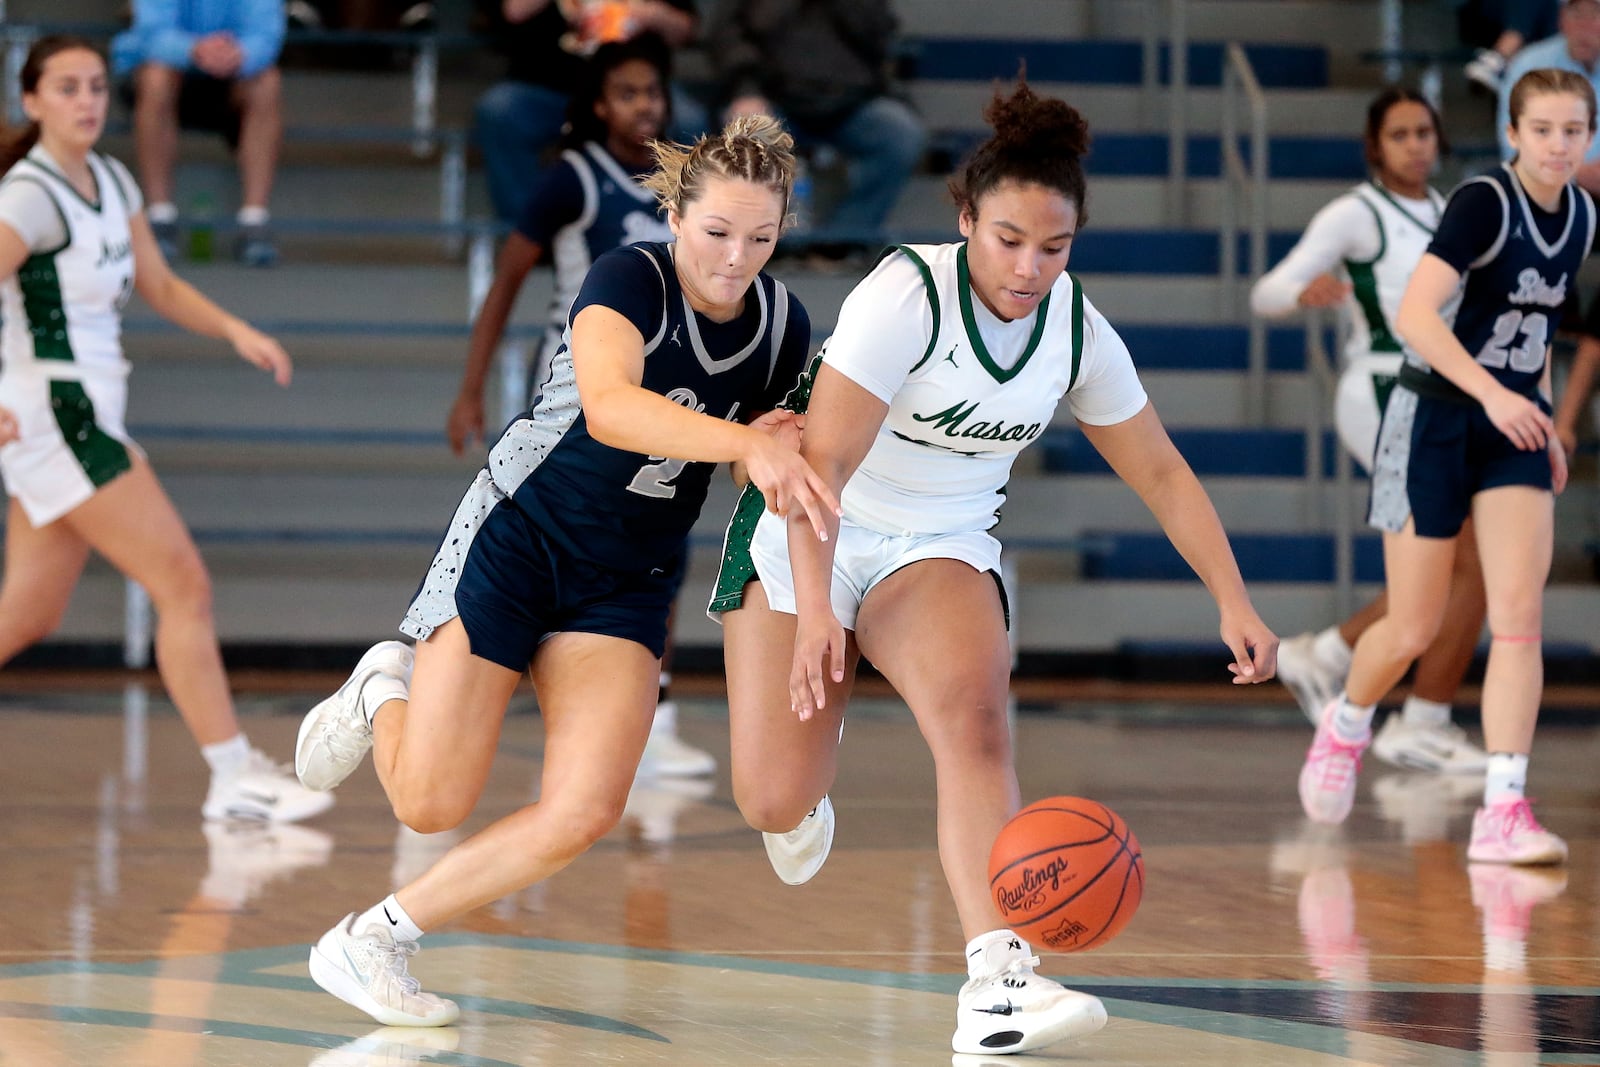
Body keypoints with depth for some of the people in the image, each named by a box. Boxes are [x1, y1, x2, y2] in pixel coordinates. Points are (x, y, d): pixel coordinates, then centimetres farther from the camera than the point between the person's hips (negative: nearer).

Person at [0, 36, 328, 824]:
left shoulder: (110, 180, 11)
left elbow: (160, 287, 17)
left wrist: (234, 329, 0)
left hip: (86, 418, 9)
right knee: (184, 586, -10)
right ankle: (234, 778, -7)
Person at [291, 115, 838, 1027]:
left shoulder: (783, 322, -1)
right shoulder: (629, 280, -19)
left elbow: (779, 463, 16)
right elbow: (610, 408, -40)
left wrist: (780, 450, -10)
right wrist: (747, 443, -54)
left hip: (629, 584, 5)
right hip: (517, 541, -5)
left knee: (586, 814, -15)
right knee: (431, 805, -7)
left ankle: (371, 942, -2)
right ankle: (384, 695, 29)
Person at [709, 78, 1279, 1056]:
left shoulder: (1078, 333, -7)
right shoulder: (907, 297, -23)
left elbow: (1161, 472, 6)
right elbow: (821, 461, -28)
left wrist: (1235, 604, 1)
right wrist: (813, 609, -38)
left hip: (943, 551, 3)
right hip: (809, 540, -3)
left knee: (974, 718, -28)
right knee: (773, 801, -7)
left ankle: (998, 982, -38)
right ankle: (811, 767, 34)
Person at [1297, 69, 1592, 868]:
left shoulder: (1580, 216, 4)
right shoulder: (1483, 202, -18)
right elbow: (1414, 314, -28)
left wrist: (1546, 426, 16)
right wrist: (1493, 393, -36)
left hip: (1514, 422, 5)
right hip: (1434, 419, -5)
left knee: (1520, 610, -12)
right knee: (1413, 631, 3)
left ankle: (1503, 810, -14)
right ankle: (1345, 726, 36)